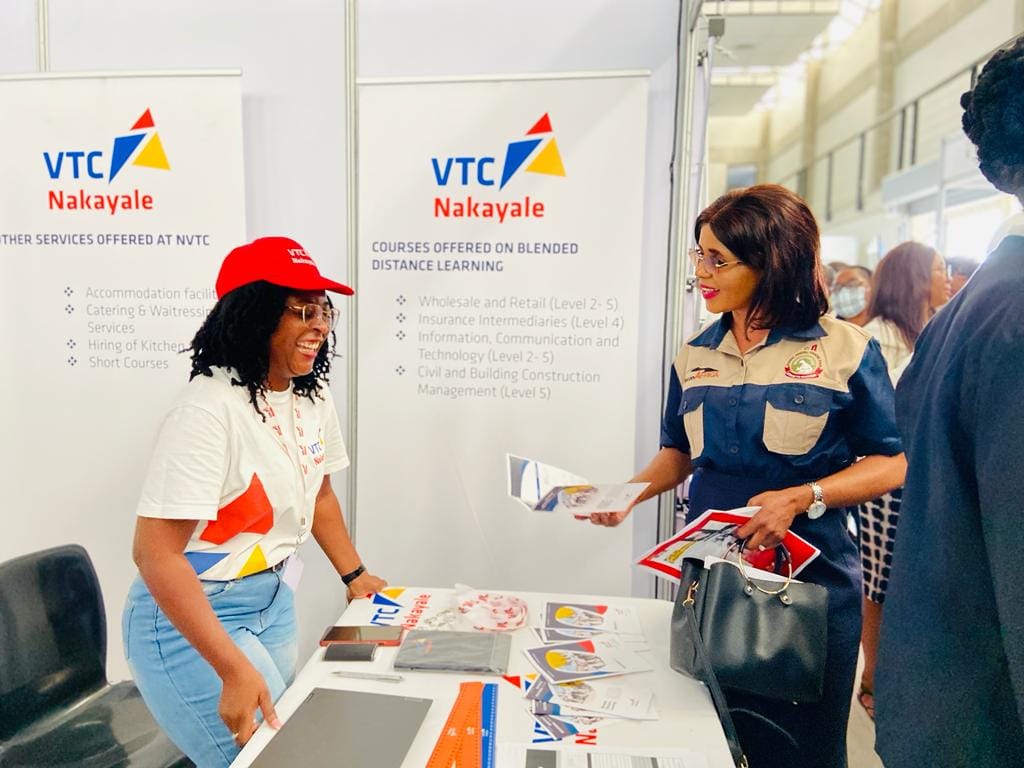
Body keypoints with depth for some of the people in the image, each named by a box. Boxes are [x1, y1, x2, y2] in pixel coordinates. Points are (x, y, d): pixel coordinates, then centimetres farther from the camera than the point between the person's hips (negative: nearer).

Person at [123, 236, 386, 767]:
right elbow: (155, 553, -27)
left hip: (274, 600, 7)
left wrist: (354, 575, 15)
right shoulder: (210, 409, -26)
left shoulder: (312, 397, -2)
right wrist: (234, 669, -31)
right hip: (192, 614, -7)